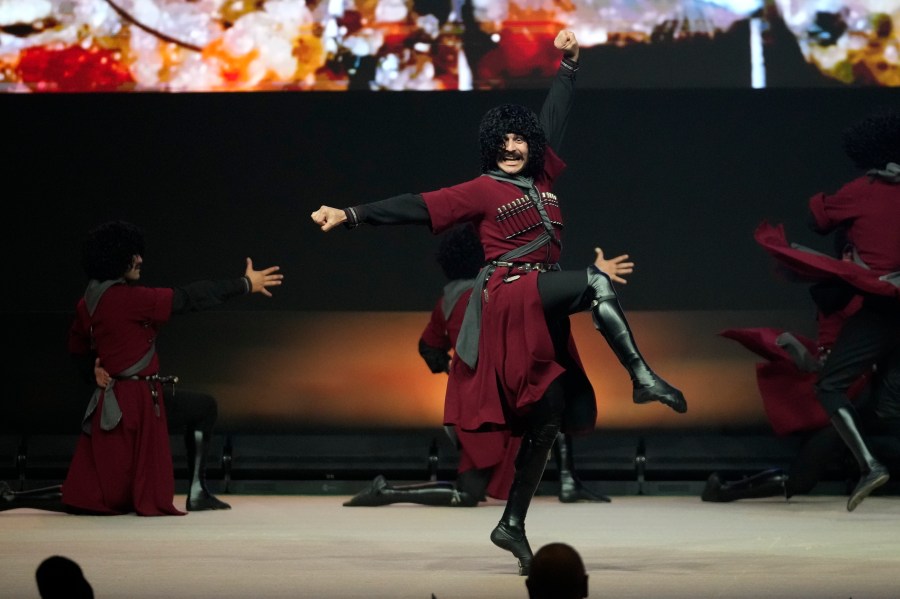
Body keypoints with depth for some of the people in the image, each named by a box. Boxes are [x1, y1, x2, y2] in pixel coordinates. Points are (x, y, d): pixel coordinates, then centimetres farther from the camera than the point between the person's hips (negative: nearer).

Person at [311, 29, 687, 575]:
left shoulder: (541, 178, 16)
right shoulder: (482, 191, 1)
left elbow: (554, 121, 27)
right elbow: (418, 208, -1)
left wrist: (569, 64, 31)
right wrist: (353, 216, -6)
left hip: (544, 314, 7)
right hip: (511, 297, -7)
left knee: (550, 417, 3)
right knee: (596, 282, -29)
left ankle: (512, 524, 9)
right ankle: (643, 378, -32)